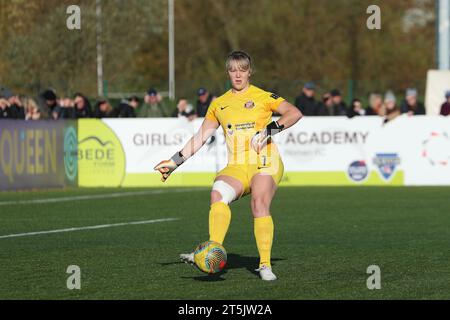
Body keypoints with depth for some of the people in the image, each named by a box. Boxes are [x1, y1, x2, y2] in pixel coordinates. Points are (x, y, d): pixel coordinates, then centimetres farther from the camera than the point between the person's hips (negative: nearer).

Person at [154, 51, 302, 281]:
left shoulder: (263, 97, 6)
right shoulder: (219, 104, 18)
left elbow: (294, 113, -4)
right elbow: (200, 137, 22)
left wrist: (269, 130, -15)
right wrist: (174, 162, 17)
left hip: (265, 163, -3)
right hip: (236, 167, 3)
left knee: (259, 205, -28)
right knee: (218, 191, -29)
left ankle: (265, 265, -25)